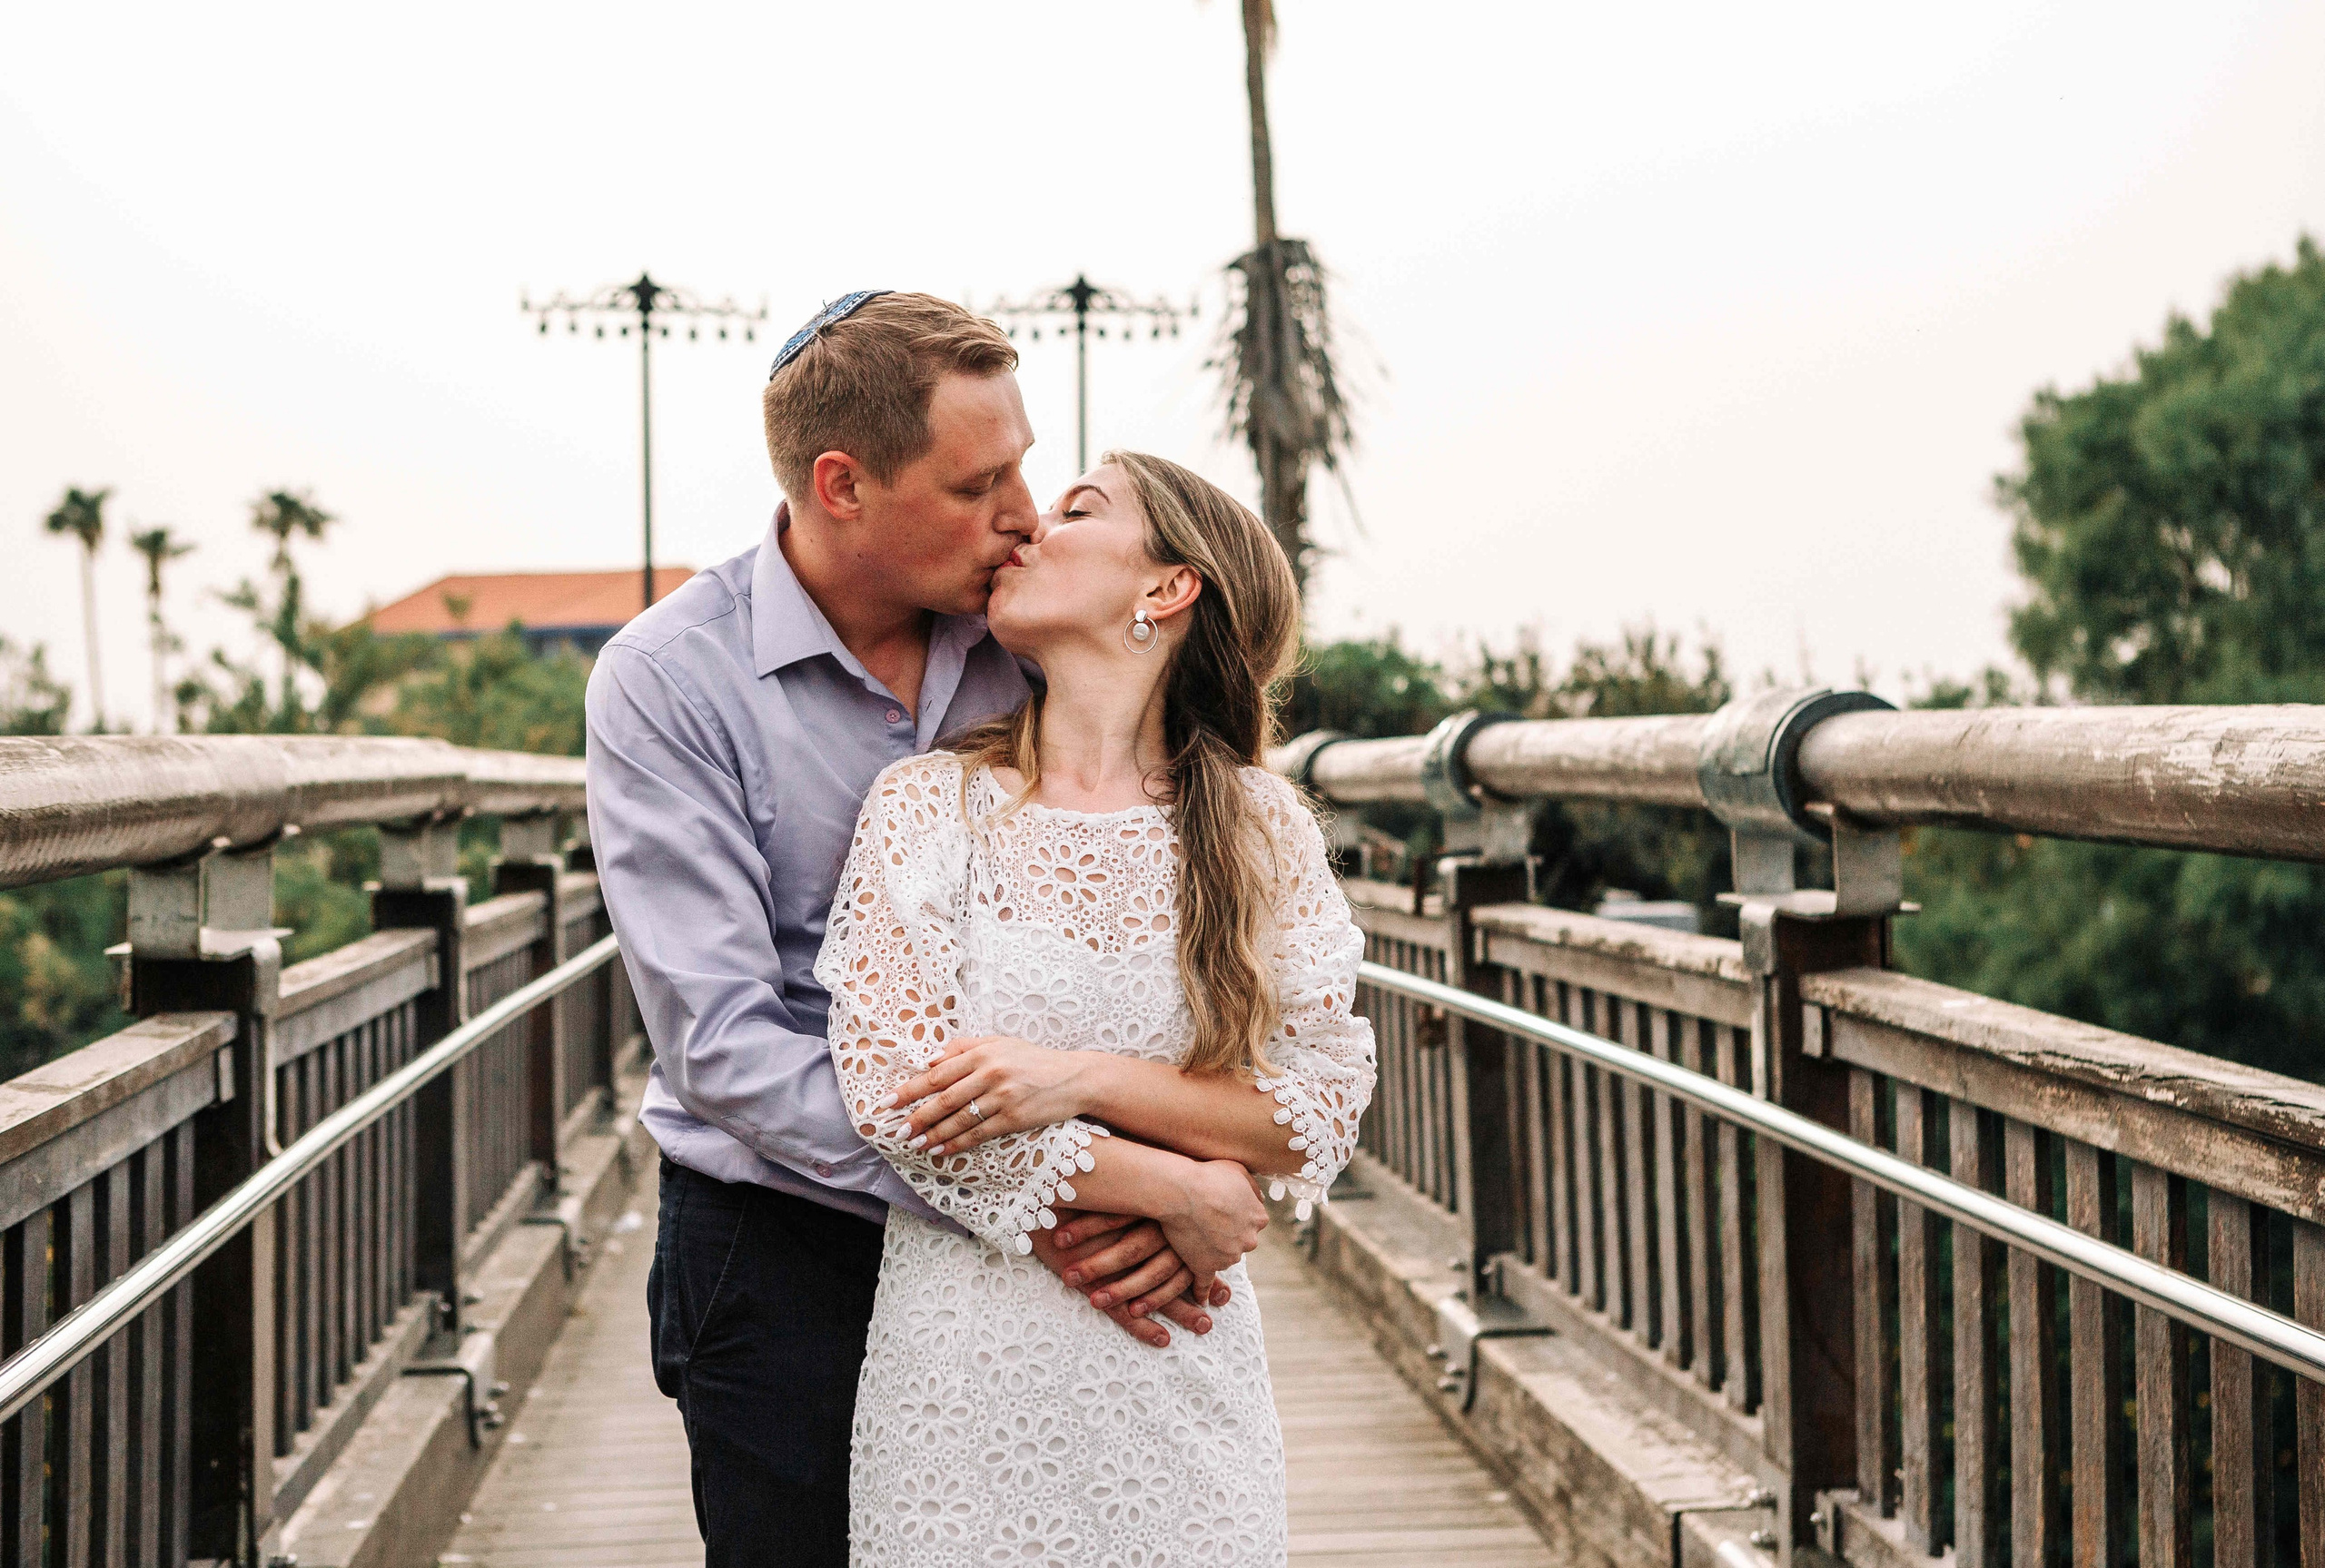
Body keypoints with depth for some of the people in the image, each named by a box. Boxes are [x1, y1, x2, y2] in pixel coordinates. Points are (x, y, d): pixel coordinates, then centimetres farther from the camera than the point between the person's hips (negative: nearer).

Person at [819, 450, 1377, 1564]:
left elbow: (1325, 1109, -3)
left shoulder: (1261, 827, 1)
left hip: (1183, 1380, 1)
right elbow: (892, 1093, -10)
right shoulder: (929, 804, -2)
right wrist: (1177, 1190, -11)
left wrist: (1083, 1077, -16)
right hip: (969, 1373, -1)